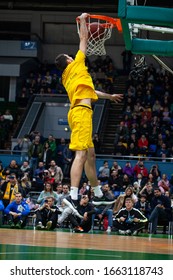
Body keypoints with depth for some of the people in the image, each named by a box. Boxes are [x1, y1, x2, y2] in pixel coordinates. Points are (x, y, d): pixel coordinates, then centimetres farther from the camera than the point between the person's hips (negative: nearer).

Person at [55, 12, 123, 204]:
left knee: (90, 154, 17)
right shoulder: (76, 65, 5)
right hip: (82, 112, -10)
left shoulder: (67, 79, 26)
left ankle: (97, 193, 24)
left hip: (78, 112, 10)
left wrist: (109, 96, 50)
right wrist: (83, 20, 24)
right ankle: (73, 196, -31)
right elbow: (84, 39, 10)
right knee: (81, 154, -19)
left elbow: (89, 91, 39)